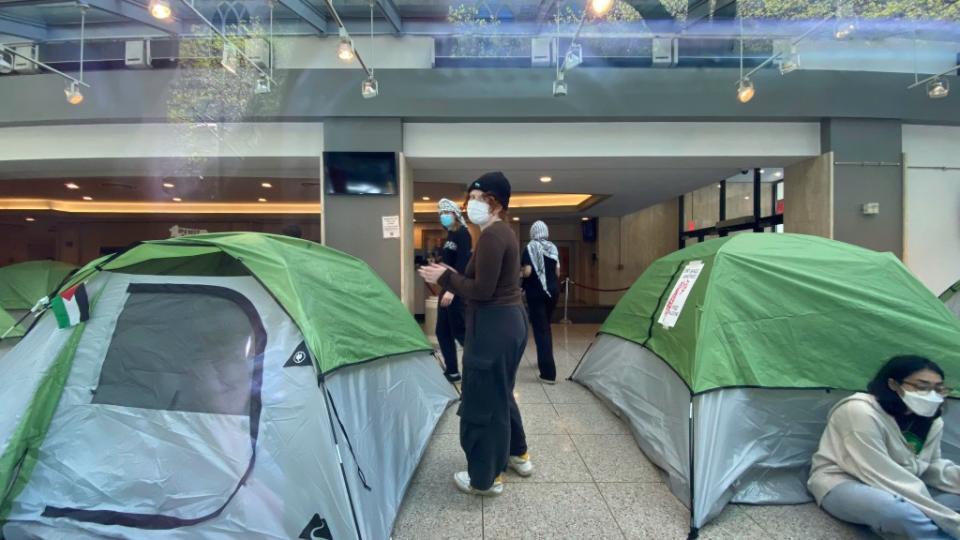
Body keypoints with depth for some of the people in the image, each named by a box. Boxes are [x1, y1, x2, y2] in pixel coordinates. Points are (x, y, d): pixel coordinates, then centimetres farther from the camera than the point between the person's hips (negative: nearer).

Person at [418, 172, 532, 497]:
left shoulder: (491, 236, -18)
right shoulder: (504, 233, 14)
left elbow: (482, 290, -22)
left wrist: (445, 277, -10)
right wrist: (453, 277, 10)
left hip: (493, 326, -11)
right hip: (510, 321, 11)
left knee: (482, 402, 3)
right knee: (500, 394, 24)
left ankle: (485, 478, 19)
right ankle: (518, 455, 40)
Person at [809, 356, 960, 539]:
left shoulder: (931, 421, 3)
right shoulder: (861, 411, -24)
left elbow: (931, 466, 11)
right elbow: (882, 476, -25)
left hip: (900, 490, 8)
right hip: (842, 483, -8)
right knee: (898, 511, -37)